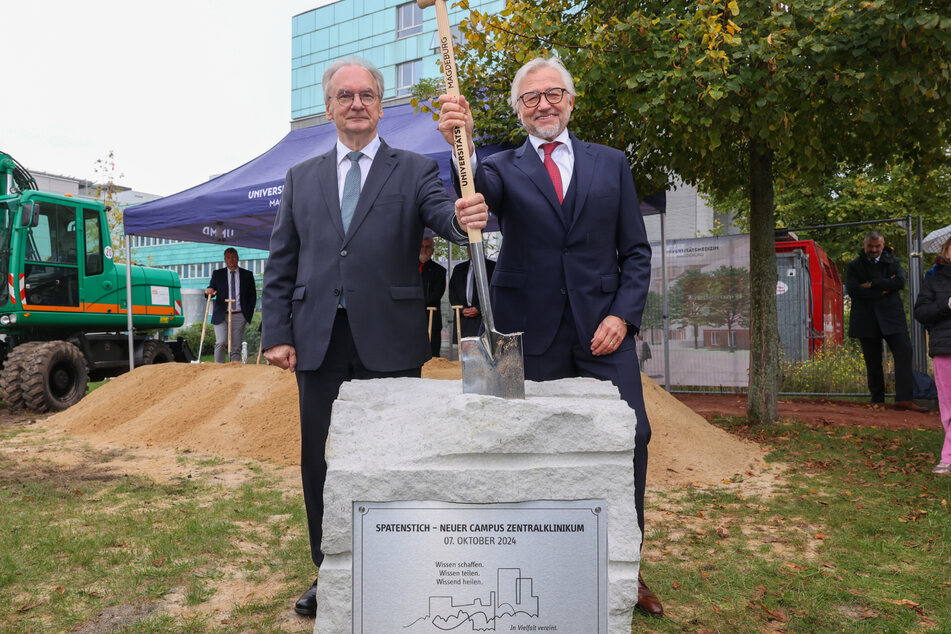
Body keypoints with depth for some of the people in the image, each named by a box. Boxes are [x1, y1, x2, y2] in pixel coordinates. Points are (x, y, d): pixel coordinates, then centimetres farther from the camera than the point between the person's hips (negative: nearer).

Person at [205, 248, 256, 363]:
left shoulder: (247, 275, 10)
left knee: (236, 347, 0)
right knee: (221, 342, -17)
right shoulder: (217, 274, 10)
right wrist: (209, 291, -18)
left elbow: (253, 296, 12)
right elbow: (211, 290, 7)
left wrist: (249, 313, 3)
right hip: (221, 315, -1)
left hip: (239, 316, 1)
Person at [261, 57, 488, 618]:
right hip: (319, 341, 3)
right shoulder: (302, 177, 14)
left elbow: (443, 214, -14)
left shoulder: (414, 170, 6)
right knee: (321, 462, 11)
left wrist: (464, 218, -37)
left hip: (389, 341, -3)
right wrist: (278, 333, 2)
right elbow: (281, 264, 11)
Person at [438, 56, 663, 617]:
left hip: (603, 328, 1)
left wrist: (623, 315, -4)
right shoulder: (504, 168, 9)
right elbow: (478, 197, -16)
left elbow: (636, 250, 10)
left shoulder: (611, 163, 13)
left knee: (631, 435, -3)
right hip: (531, 333, -1)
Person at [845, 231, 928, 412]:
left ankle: (904, 399, -12)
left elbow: (900, 282, -6)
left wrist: (872, 285, -9)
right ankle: (877, 400, 12)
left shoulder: (893, 262, 13)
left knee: (904, 351, -13)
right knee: (873, 362, 3)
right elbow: (853, 290, -8)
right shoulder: (854, 266, 8)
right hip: (866, 320, -1)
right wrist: (883, 289, -8)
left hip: (891, 317, 1)